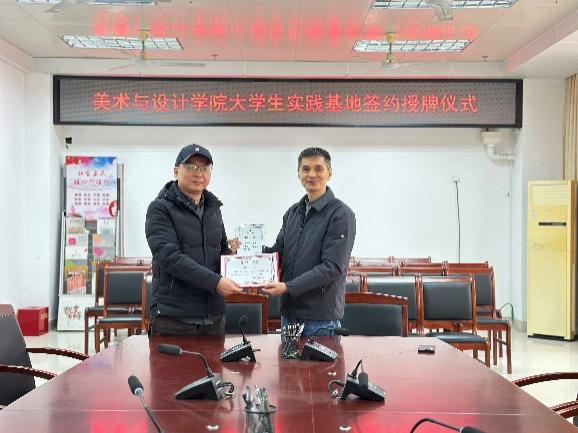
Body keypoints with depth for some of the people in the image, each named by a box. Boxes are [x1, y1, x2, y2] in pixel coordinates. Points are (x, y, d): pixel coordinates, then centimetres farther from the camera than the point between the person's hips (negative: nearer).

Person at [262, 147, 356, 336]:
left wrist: (287, 287, -22)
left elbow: (332, 267, -18)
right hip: (289, 313, 7)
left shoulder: (341, 214, -11)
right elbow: (279, 251, 13)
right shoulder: (293, 212, 12)